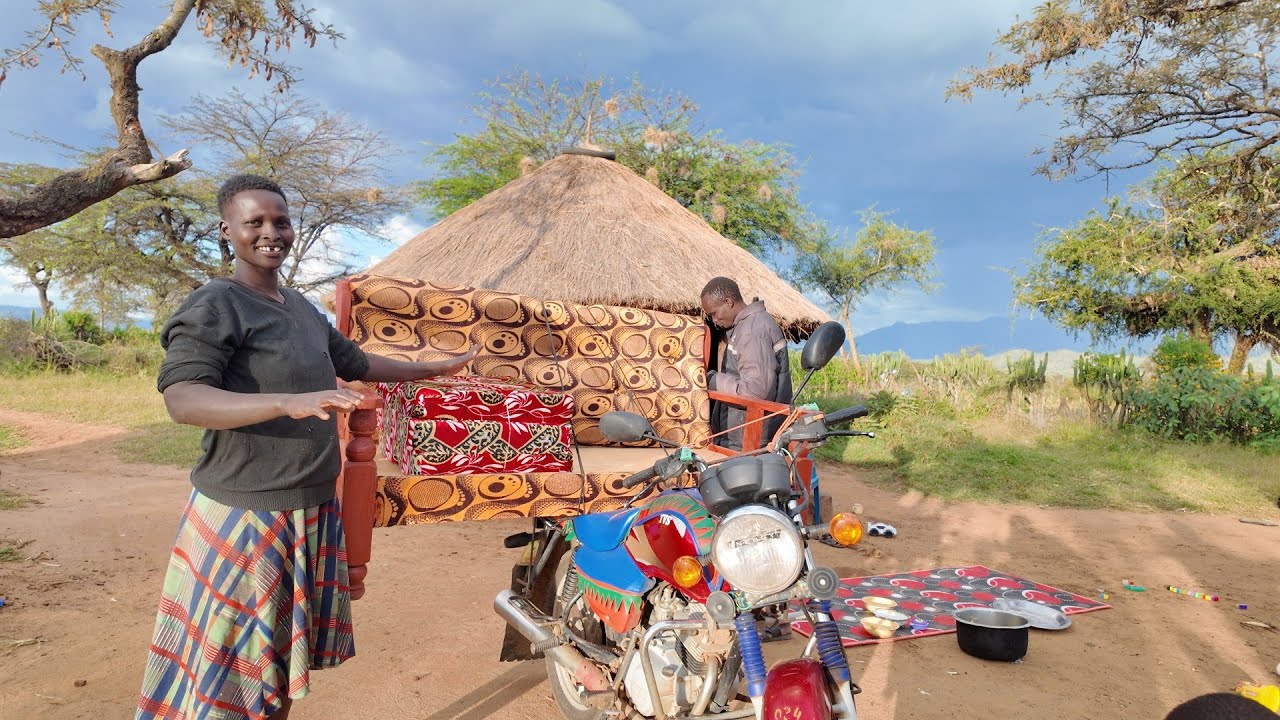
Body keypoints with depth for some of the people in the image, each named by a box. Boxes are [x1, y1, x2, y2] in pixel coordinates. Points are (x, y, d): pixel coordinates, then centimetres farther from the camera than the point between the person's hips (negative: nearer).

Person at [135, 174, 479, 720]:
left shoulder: (305, 310, 12)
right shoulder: (215, 305, -12)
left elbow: (358, 363, 25)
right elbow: (182, 398, -25)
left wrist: (439, 368, 30)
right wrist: (288, 402, -38)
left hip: (315, 508, 7)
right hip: (243, 513, -7)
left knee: (284, 656, 18)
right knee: (225, 668, 2)